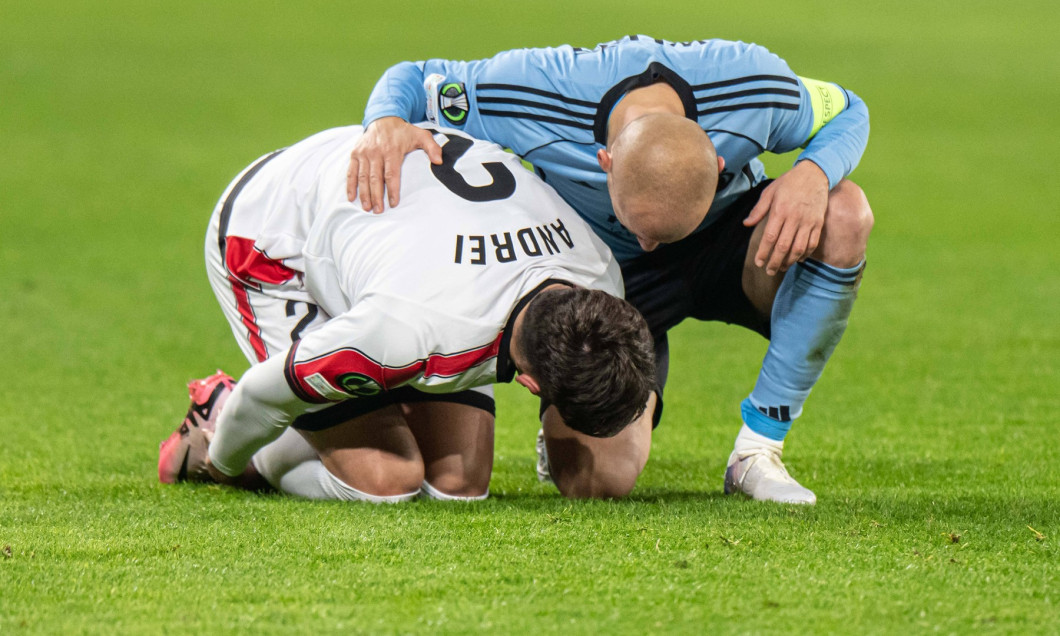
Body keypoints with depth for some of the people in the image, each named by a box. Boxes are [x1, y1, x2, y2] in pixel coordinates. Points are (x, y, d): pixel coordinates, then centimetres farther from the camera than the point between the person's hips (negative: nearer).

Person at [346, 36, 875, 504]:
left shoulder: (754, 85, -34)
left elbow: (845, 113, -10)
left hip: (725, 247, 1)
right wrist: (385, 123, -41)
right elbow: (414, 78, -16)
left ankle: (757, 450, -17)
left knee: (843, 214, -32)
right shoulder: (531, 90, -36)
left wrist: (813, 173, -34)